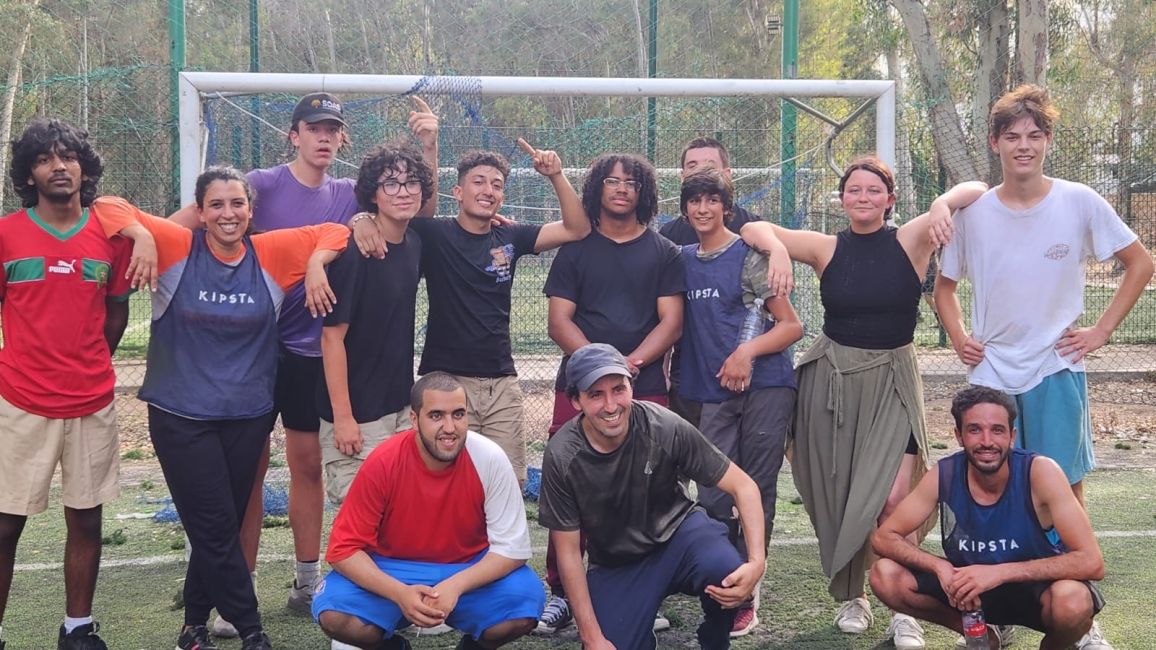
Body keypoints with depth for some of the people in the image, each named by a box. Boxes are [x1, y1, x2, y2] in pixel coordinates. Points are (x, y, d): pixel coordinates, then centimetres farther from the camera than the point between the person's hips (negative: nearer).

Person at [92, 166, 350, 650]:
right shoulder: (177, 247, -8)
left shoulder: (272, 254, -2)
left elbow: (334, 232, 5)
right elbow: (109, 208, -5)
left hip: (248, 416, 3)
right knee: (215, 526, -2)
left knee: (221, 527, 13)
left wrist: (316, 264, -12)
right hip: (182, 415, -3)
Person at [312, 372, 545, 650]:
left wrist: (455, 586, -28)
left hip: (469, 573, 0)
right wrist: (400, 594, -31)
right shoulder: (382, 464, -20)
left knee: (526, 599, -28)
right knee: (333, 613, -27)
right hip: (393, 571, 0)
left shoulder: (490, 460, -18)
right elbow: (344, 548, -16)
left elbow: (512, 547, -14)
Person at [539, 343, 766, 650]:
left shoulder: (665, 427, -23)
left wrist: (757, 562, -30)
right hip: (615, 565, 1)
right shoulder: (561, 456, -20)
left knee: (724, 572, -32)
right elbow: (568, 552, -11)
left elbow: (743, 486, -15)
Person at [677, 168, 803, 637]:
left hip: (765, 387, -4)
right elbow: (677, 320, 22)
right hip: (716, 393, 4)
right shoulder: (684, 259, 12)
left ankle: (745, 600, 9)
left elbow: (792, 325, -5)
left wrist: (747, 352, -19)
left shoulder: (749, 255, -3)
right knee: (713, 500, -1)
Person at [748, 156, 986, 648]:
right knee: (837, 495, 7)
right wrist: (776, 247, -20)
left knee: (893, 499, -13)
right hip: (831, 378, 2)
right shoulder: (827, 249, 0)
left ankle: (903, 610, 1)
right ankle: (850, 597, 23)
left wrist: (943, 203, -27)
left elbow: (978, 191, -6)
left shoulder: (910, 241, -4)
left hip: (891, 379, -2)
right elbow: (756, 228, 1)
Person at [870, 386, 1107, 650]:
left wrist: (999, 572, -33)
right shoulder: (944, 475, -14)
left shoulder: (1041, 472, -23)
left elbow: (1091, 563, -28)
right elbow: (884, 537, -7)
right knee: (884, 576, -16)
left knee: (1072, 601, -38)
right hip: (970, 588, 4)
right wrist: (941, 567, -26)